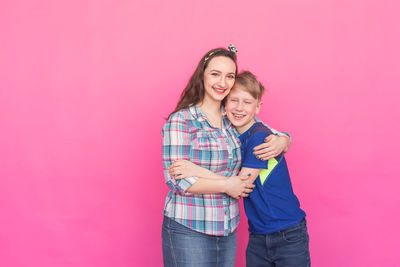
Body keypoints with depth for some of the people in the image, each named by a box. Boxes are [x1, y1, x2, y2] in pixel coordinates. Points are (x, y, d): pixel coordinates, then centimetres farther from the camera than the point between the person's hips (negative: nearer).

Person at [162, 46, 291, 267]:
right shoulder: (180, 120, -9)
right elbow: (175, 179, -16)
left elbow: (275, 135, 18)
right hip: (188, 231, -5)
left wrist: (281, 142, -6)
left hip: (228, 230, 6)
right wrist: (225, 185, -15)